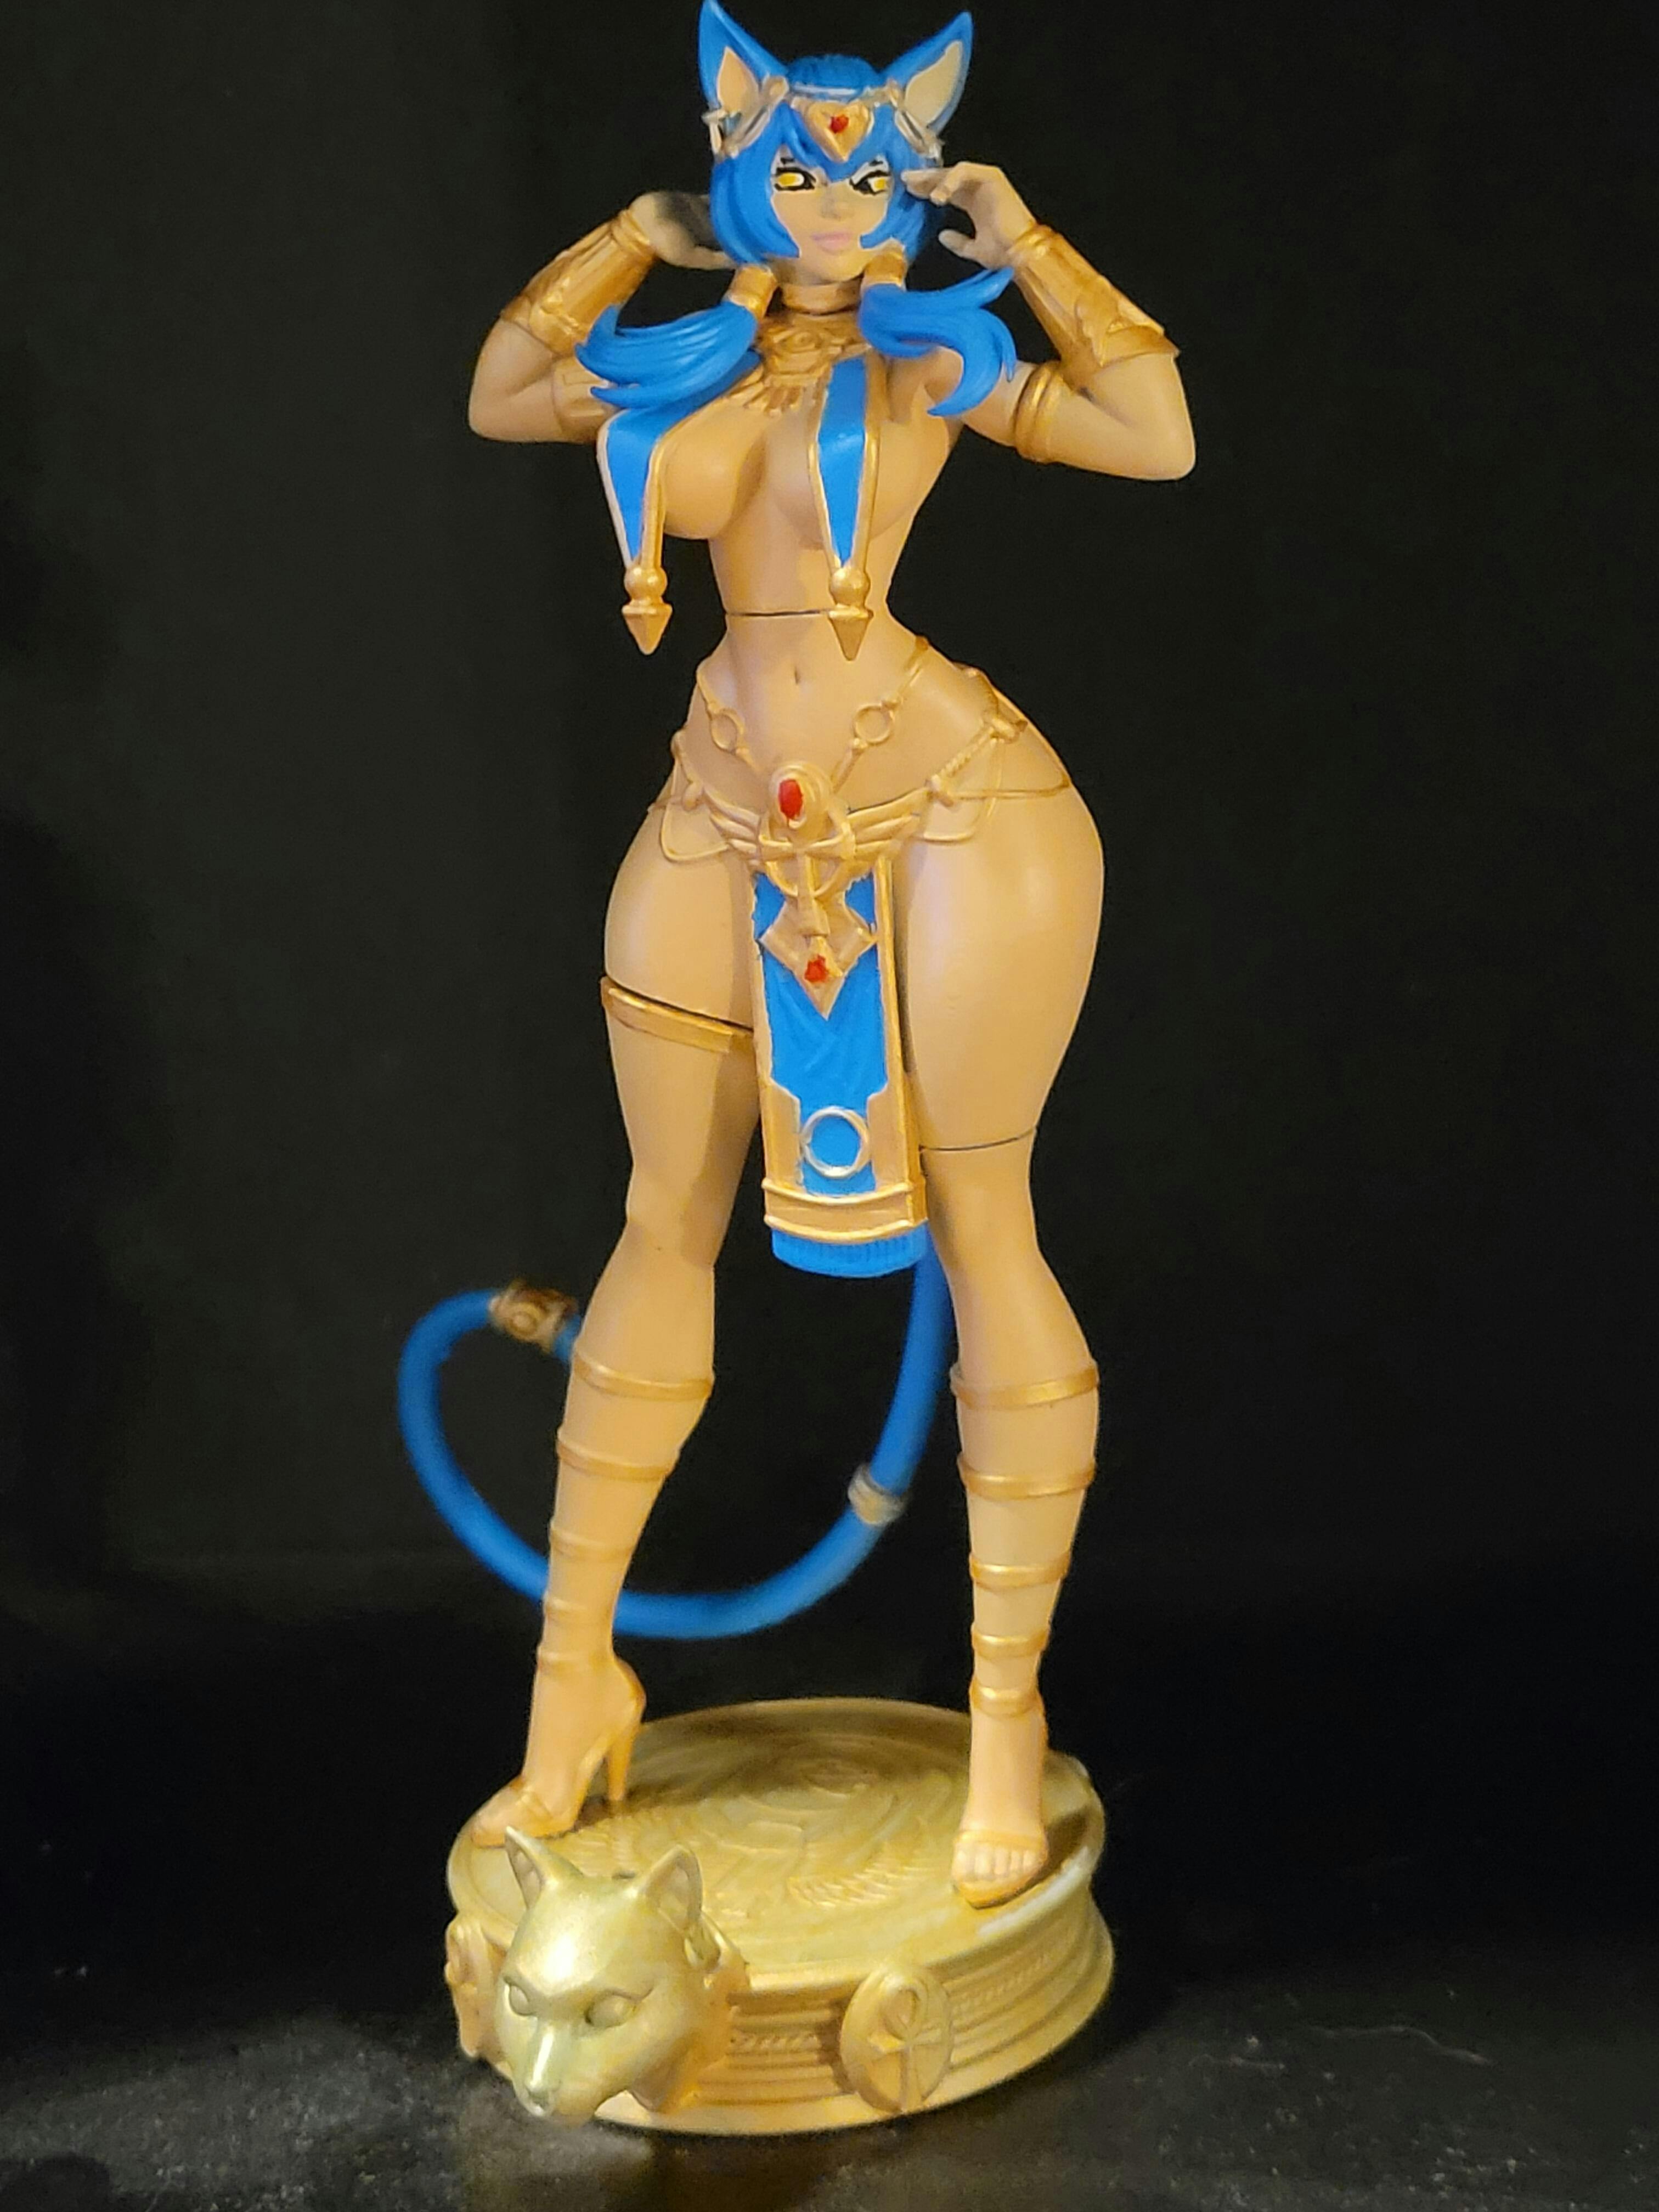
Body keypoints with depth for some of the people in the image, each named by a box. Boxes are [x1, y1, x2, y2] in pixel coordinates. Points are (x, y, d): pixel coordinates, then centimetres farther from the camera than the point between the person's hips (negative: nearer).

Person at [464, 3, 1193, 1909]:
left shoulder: (928, 353, 3)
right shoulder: (685, 366, 13)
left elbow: (1160, 438, -5)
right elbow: (498, 398, 22)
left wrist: (1024, 243, -1)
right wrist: (638, 236, 17)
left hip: (946, 803, -4)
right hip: (731, 811, 4)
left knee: (977, 1233, -1)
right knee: (664, 1229, 8)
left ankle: (1008, 1714, 12)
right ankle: (574, 1675, 22)